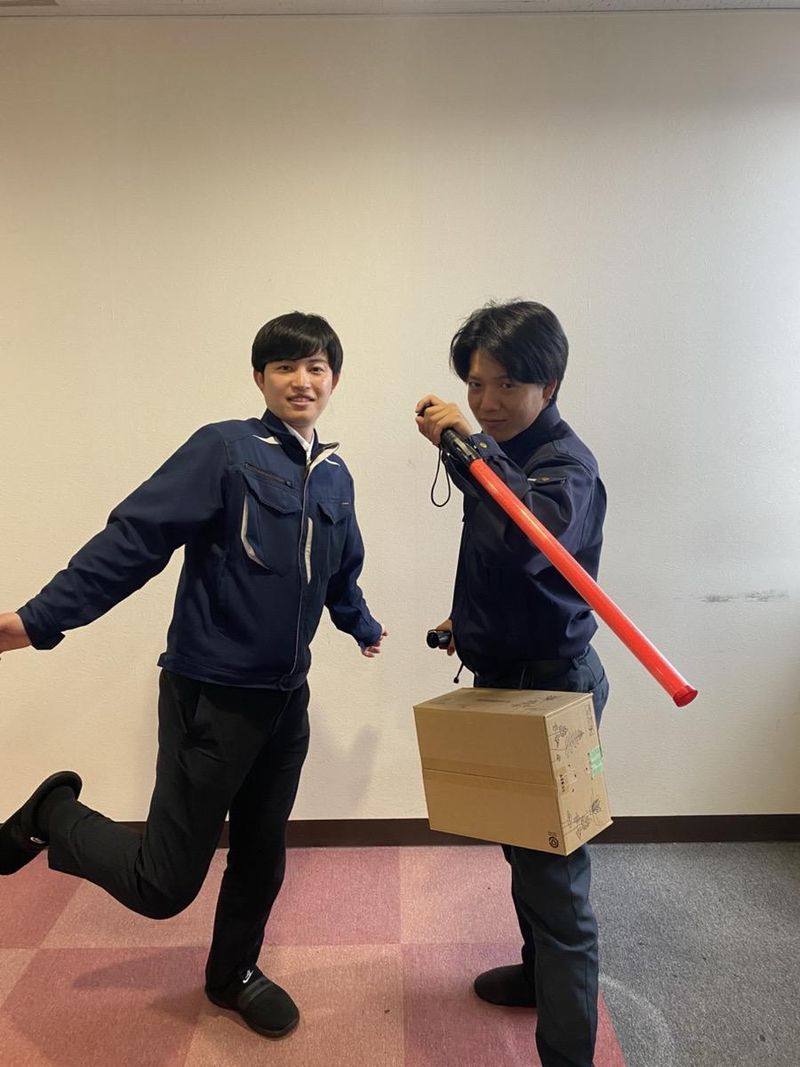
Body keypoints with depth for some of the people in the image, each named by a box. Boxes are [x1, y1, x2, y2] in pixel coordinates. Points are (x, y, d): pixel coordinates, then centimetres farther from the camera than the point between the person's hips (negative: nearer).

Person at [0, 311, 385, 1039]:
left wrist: (362, 627, 37)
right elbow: (135, 538, -17)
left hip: (286, 696, 6)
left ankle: (234, 974, 43)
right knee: (163, 884, 2)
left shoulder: (335, 476, 8)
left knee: (263, 854, 18)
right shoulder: (224, 449, -12)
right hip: (211, 693, -6)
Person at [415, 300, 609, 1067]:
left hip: (550, 686, -9)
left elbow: (529, 539, -42)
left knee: (553, 867, -5)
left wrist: (470, 445, -43)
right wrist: (471, 618, 10)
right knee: (523, 846, 25)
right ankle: (539, 973, 46)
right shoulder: (505, 453, 8)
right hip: (508, 676, 10)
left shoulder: (566, 464, -19)